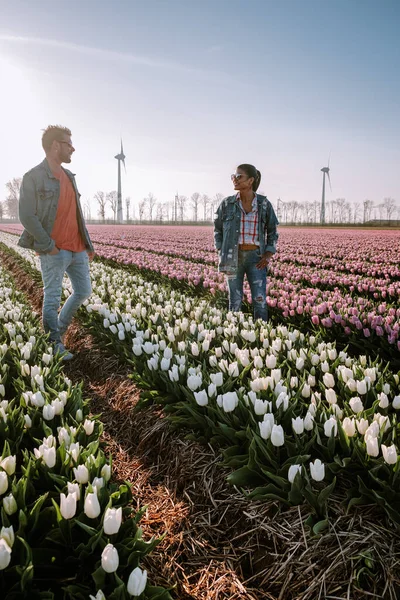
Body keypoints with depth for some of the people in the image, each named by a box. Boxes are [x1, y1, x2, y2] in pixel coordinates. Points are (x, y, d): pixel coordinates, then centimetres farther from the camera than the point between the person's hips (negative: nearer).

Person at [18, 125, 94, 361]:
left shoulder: (69, 176, 14)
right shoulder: (33, 177, -9)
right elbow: (27, 216, -13)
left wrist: (88, 243, 14)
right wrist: (48, 246, -15)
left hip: (77, 248, 8)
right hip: (54, 251, -7)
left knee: (84, 291, 14)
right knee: (53, 299, 0)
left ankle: (60, 327, 33)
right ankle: (56, 344, 13)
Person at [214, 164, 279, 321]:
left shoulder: (264, 204, -1)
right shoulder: (227, 204, 0)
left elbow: (272, 232, 9)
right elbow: (218, 230, 10)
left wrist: (268, 255, -3)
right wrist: (222, 254, 0)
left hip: (256, 257, 0)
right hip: (233, 257, 0)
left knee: (260, 301, -5)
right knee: (235, 302, 5)